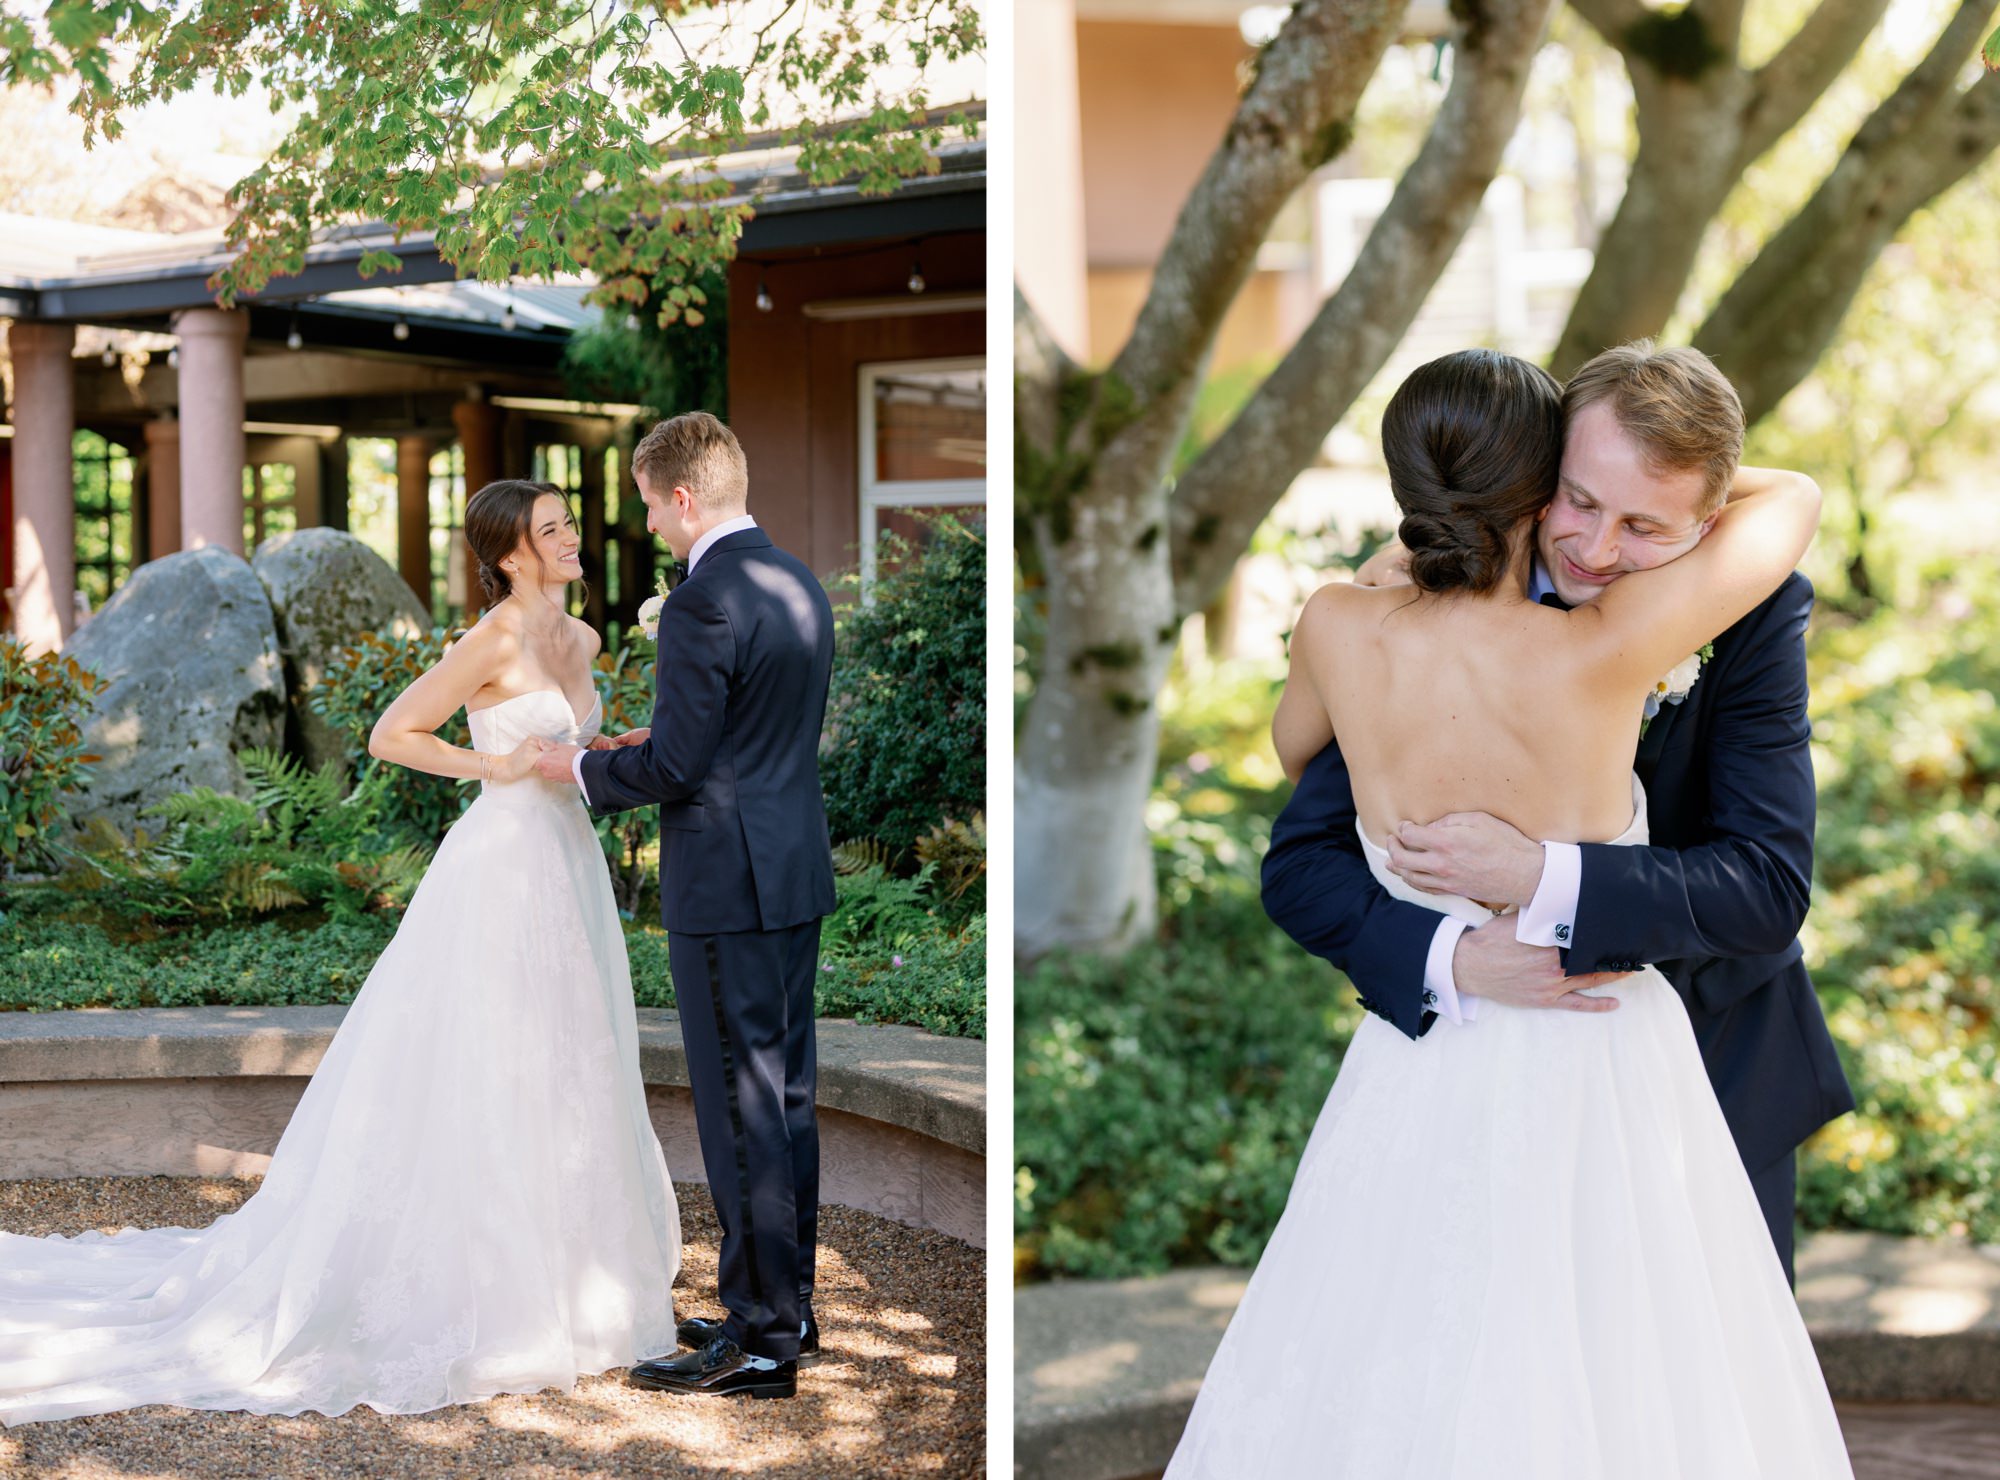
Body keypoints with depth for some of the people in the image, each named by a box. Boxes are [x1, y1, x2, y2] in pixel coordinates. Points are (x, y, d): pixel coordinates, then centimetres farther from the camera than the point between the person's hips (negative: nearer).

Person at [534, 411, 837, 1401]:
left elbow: (673, 766, -18)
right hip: (798, 873, 9)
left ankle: (761, 1340, 4)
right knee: (788, 1094, 15)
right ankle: (788, 1307, 26)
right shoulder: (801, 588, 11)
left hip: (727, 884, -9)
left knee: (741, 1109, -3)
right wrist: (659, 742, 19)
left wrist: (580, 768, -1)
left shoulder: (702, 604, -18)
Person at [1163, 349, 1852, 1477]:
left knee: (1382, 1387, 21)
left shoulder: (1341, 631, -16)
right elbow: (1796, 498, -7)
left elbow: (1297, 749, 10)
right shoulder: (1604, 652, -25)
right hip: (1602, 1085, -3)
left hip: (1421, 1081, 3)